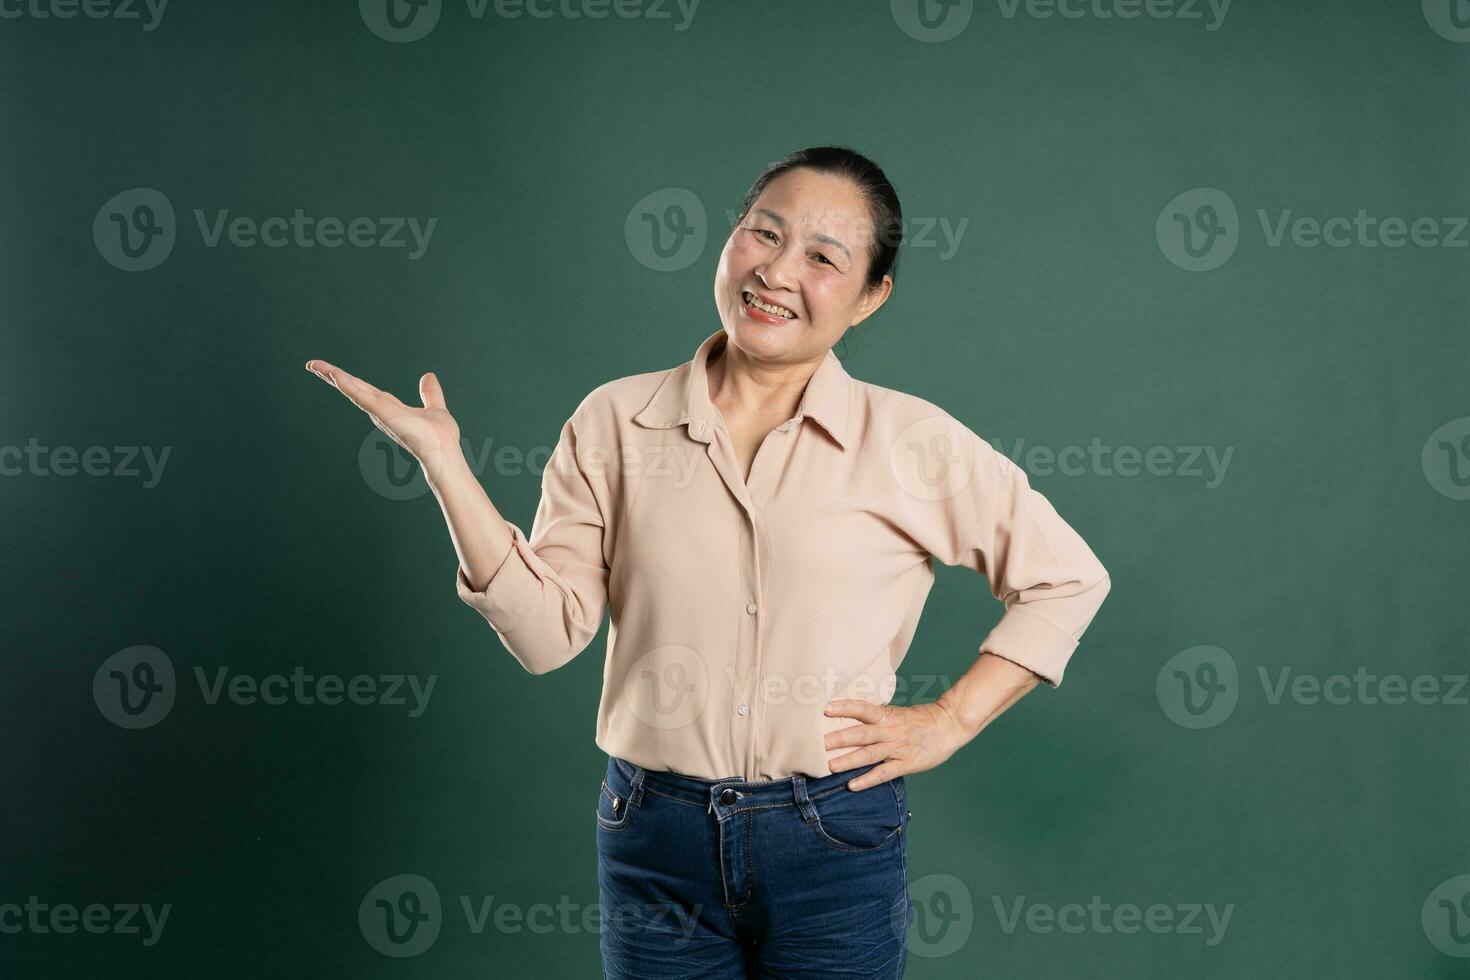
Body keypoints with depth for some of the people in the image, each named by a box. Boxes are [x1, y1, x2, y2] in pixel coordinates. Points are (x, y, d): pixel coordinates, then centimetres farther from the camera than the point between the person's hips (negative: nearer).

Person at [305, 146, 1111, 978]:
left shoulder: (912, 441, -5)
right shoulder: (616, 422, 0)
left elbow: (1068, 577, 4)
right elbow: (549, 631, -6)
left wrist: (949, 722, -2)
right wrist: (445, 464, -12)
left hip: (835, 845, -1)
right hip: (655, 843, 1)